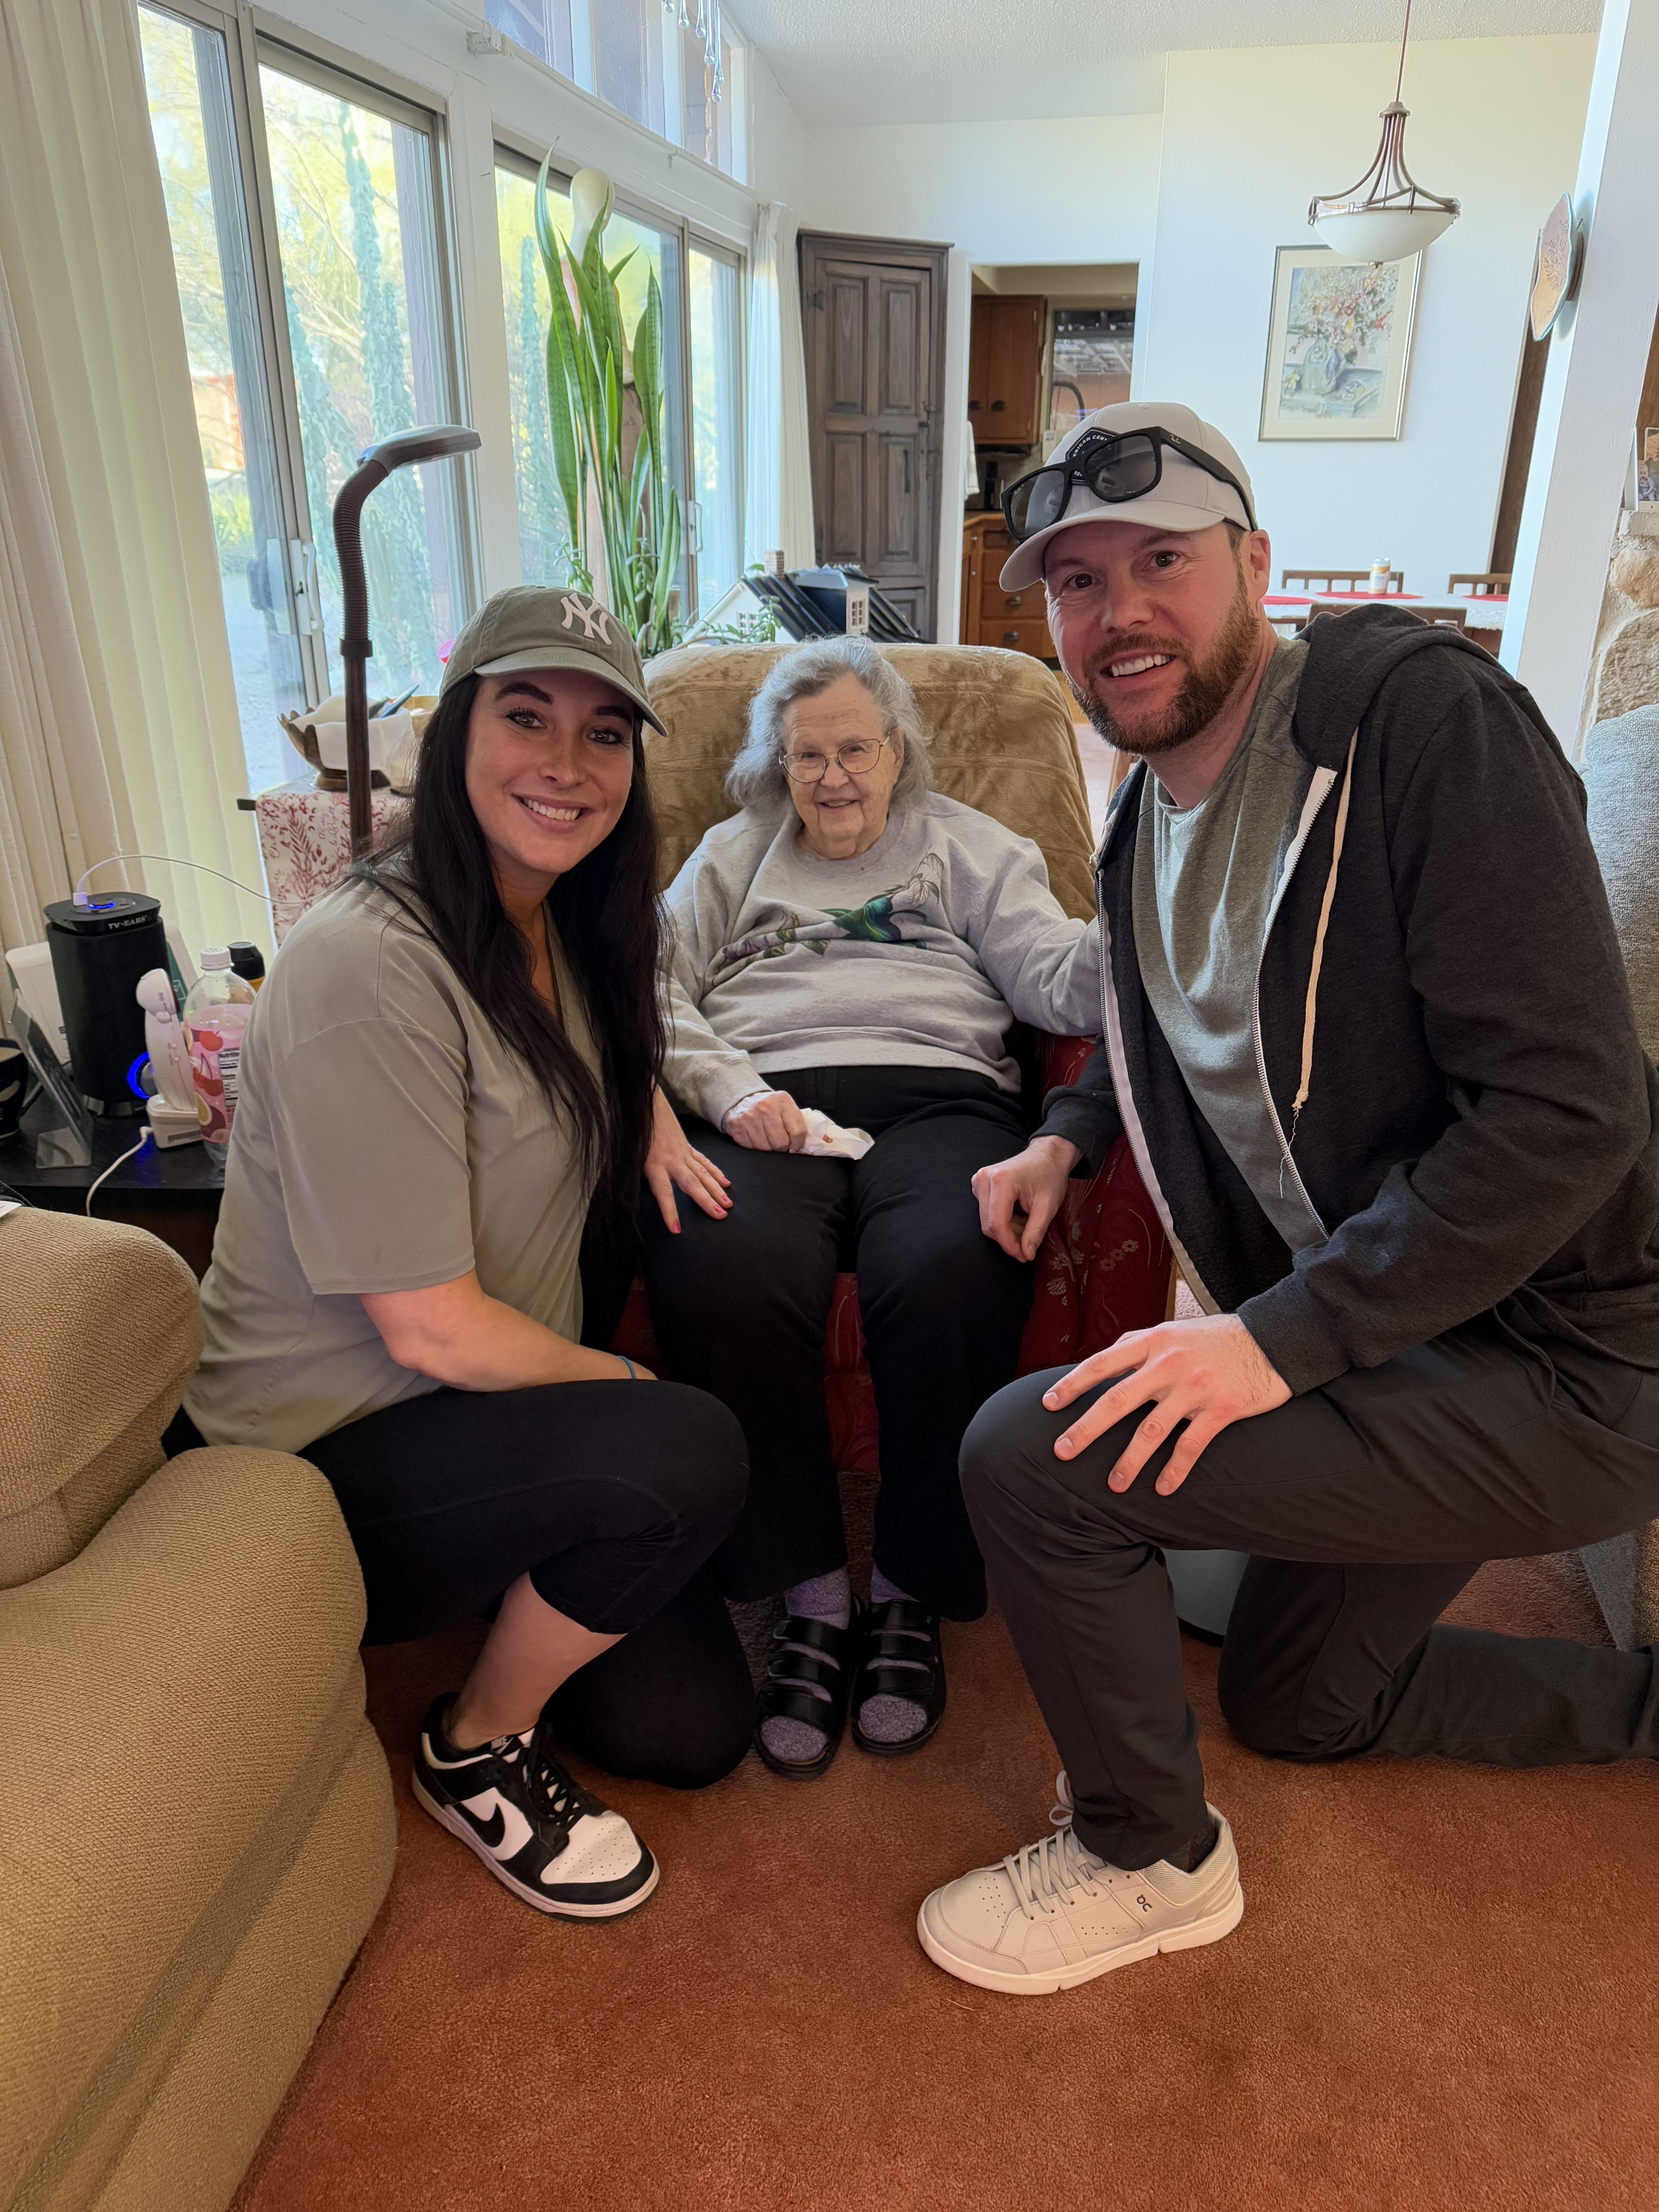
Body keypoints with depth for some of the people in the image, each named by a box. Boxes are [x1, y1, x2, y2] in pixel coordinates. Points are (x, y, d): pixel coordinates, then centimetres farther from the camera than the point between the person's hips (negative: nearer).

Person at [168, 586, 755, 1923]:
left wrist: (650, 1113, 4)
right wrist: (637, 1391, -10)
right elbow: (433, 1327, -24)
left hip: (489, 1405, 8)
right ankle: (475, 1751, -4)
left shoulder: (560, 928, 2)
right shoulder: (370, 967, -26)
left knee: (694, 1729, 5)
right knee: (688, 1454, -32)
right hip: (323, 1459, -8)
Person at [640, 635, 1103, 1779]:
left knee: (950, 1277, -35)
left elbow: (1054, 975, 10)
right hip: (768, 1112, 1)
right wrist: (731, 1089, -4)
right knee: (725, 1280, -34)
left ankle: (910, 1593, -13)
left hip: (937, 1094, 0)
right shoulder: (733, 856, 30)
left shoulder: (967, 847, 27)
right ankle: (810, 1592, -15)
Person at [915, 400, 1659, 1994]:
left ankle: (1145, 1860, 8)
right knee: (1292, 1705, 26)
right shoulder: (1147, 814, 6)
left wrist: (1281, 1338, -28)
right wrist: (1068, 1136, 6)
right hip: (1374, 1351, 9)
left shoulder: (1421, 714, -20)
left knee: (1032, 1454, -21)